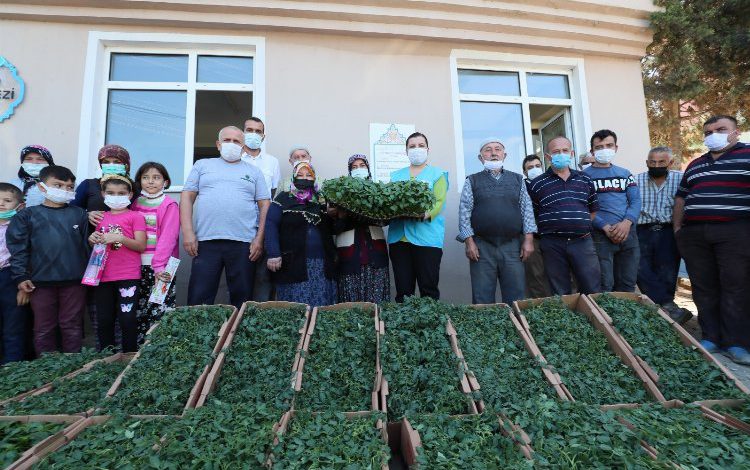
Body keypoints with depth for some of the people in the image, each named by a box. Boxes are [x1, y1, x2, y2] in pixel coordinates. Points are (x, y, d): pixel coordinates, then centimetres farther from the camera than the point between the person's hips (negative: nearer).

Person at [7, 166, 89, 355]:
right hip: (41, 282, 0)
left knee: (72, 326, 9)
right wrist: (21, 277, -5)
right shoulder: (27, 216, 2)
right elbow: (18, 248, 1)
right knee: (44, 328, 11)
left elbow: (87, 245, 5)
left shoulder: (79, 214, 4)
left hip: (75, 282, 0)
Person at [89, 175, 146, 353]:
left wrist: (120, 238, -20)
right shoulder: (101, 218, 15)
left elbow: (141, 246, -7)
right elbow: (94, 244, 23)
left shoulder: (135, 216, -1)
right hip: (103, 277, 5)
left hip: (128, 277, -5)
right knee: (104, 321, 12)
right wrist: (92, 240, 1)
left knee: (127, 319, -2)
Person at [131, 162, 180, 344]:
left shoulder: (169, 205, -3)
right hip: (137, 265, 5)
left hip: (160, 266, -5)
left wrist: (159, 265, -17)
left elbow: (168, 237, -10)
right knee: (138, 310, 9)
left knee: (159, 310, -6)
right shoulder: (135, 203, 14)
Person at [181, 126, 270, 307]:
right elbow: (187, 197, 10)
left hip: (244, 243, 0)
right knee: (198, 300, 1)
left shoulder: (254, 172, 15)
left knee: (242, 299, 6)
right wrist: (188, 232, -2)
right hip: (206, 241, 0)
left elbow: (264, 205, 9)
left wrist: (259, 239, -2)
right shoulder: (202, 165, 16)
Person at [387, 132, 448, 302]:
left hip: (427, 238, -3)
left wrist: (425, 214, -23)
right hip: (399, 237, 3)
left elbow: (439, 202, -4)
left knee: (429, 288, -2)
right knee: (403, 290, 6)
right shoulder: (396, 176, 19)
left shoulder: (437, 174, 9)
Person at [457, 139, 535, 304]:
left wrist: (528, 239, 0)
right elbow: (464, 211, 2)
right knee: (482, 299, 2)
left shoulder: (517, 179, 15)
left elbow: (527, 208, 10)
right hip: (482, 247, -1)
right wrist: (469, 242, -8)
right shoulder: (472, 181, 9)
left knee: (515, 297, 4)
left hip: (513, 246, 2)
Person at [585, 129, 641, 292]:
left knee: (628, 285, 9)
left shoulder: (625, 174, 17)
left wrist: (627, 222, -13)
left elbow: (636, 201, 7)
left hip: (628, 233, 5)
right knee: (604, 286, -7)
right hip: (600, 234, -4)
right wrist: (605, 227, -17)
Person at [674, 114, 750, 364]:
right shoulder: (695, 165, 21)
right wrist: (677, 226, 15)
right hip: (694, 234, 5)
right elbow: (681, 197, 22)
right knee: (704, 288, 6)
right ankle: (711, 337, 14)